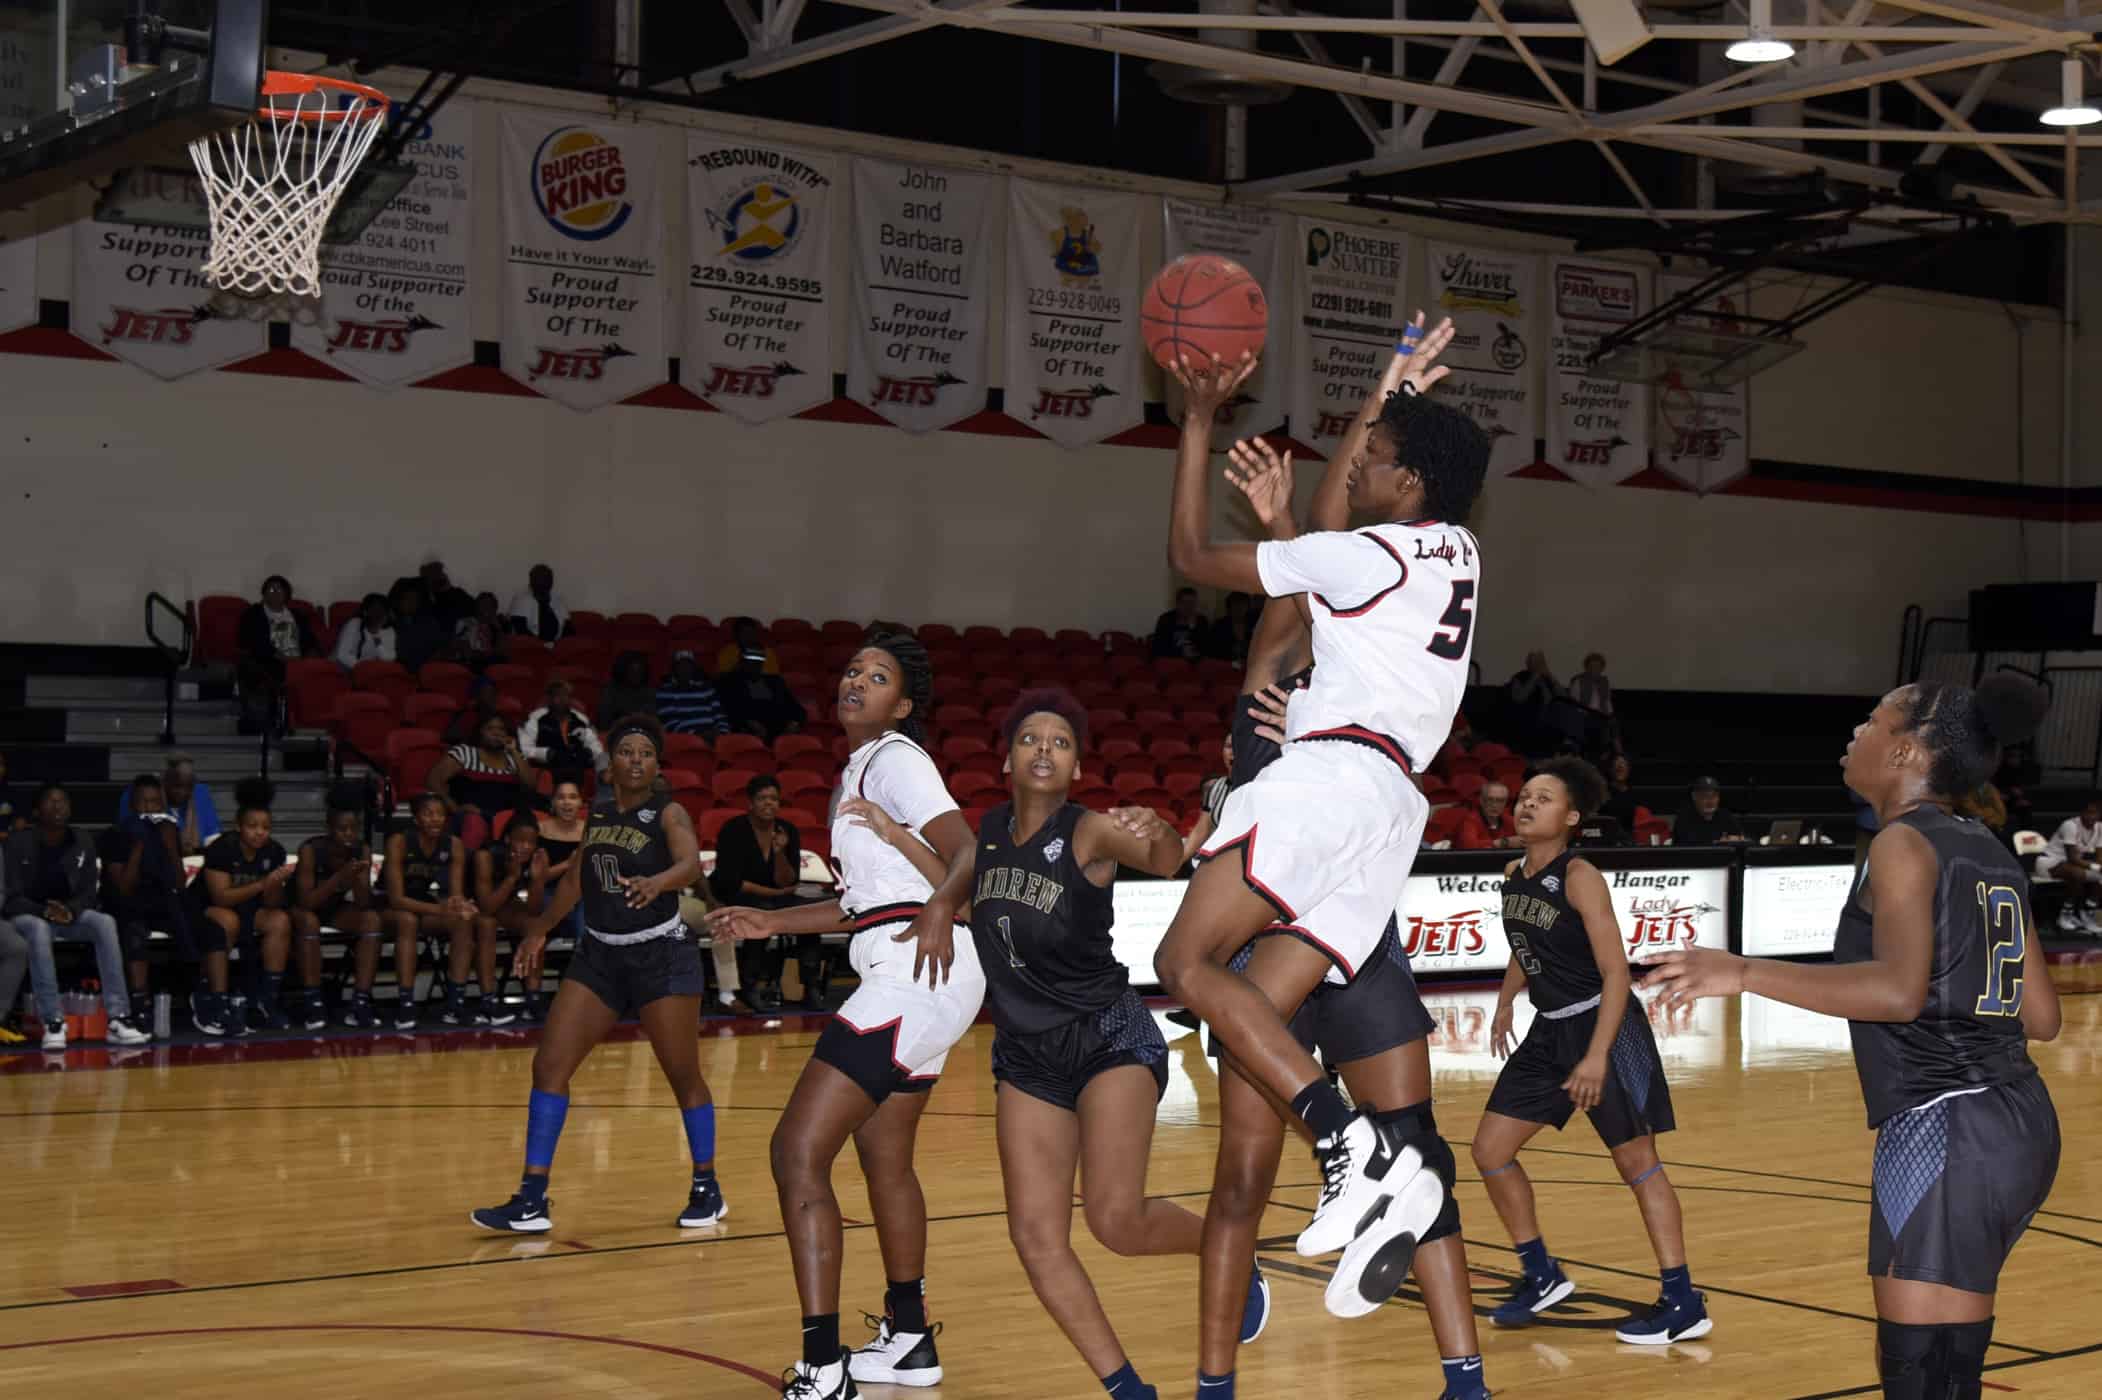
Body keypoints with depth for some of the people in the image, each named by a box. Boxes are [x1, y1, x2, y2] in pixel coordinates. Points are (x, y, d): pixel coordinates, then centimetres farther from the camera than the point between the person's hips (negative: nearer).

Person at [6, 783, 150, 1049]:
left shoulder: (82, 843, 5)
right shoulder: (18, 843, -7)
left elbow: (90, 892, 2)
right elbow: (12, 897, -10)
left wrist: (70, 911, -21)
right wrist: (46, 911, -28)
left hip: (71, 914, 3)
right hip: (28, 915, -3)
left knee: (105, 923, -28)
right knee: (39, 930, -39)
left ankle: (118, 1018, -35)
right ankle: (53, 1022, -42)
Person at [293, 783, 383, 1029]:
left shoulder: (362, 851, -15)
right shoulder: (311, 849, -26)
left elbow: (363, 905, -17)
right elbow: (306, 902, -33)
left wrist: (357, 879, -36)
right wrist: (341, 877, -43)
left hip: (336, 909, 4)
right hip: (303, 910, -4)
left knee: (372, 919, -24)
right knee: (309, 920, -36)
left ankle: (360, 1002, -26)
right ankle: (312, 1002, -30)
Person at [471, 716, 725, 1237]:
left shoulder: (668, 814, -9)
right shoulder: (597, 810, 7)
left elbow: (692, 864, -29)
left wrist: (656, 882, -49)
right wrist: (540, 930, 26)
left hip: (661, 955, -5)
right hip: (599, 955, 5)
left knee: (683, 1076, 1)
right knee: (549, 1064, -4)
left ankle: (707, 1189, 20)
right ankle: (532, 1201, -1)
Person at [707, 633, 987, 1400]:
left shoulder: (895, 759, -7)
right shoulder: (859, 770, 20)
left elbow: (969, 852, -21)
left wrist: (940, 909, -39)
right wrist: (774, 922, 29)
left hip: (916, 972, -11)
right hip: (904, 975, 11)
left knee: (797, 1149, -15)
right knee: (883, 1156, 23)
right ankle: (908, 1339, 38)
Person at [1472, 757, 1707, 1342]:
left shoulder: (1579, 877, -18)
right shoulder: (1513, 875, 5)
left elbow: (1616, 972, -21)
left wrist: (1598, 1056, -28)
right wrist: (1504, 1005, 16)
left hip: (1603, 1026, -8)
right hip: (1549, 1031, 8)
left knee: (1637, 1162, -3)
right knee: (1490, 1150, 6)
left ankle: (1684, 1304, 5)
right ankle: (1541, 1276, 21)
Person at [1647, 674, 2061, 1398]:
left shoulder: (1904, 843, -10)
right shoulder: (1989, 853, 14)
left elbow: (1899, 990, -27)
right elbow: (2041, 1017, 17)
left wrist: (1743, 972, -25)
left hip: (1943, 1128, -10)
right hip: (2020, 1121, 10)